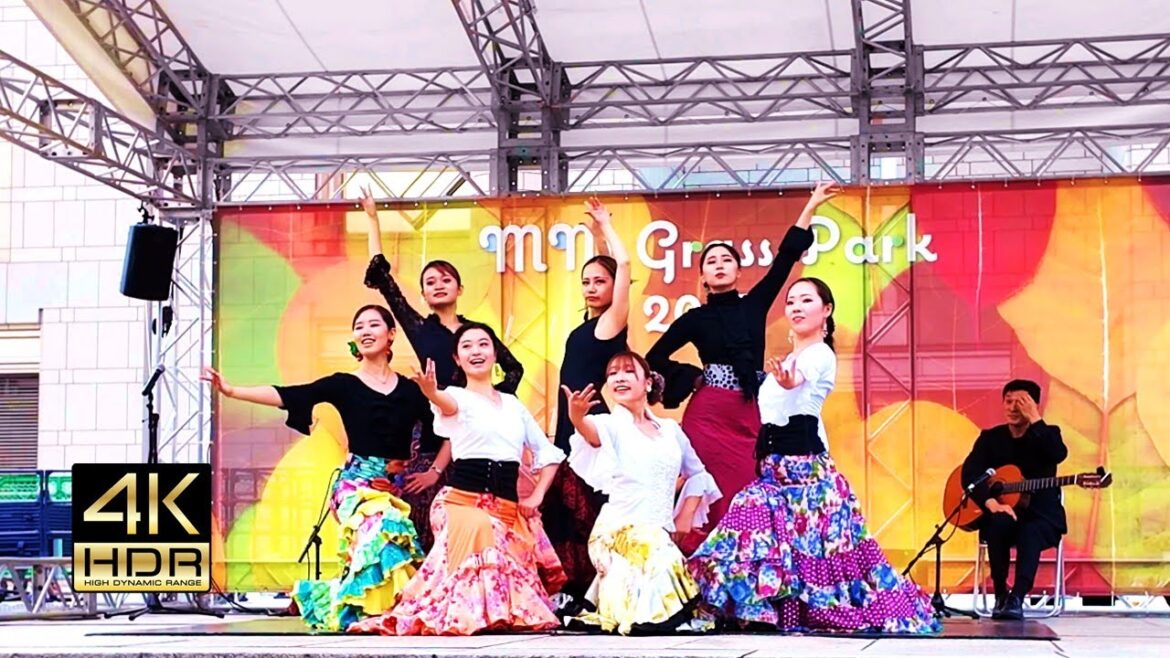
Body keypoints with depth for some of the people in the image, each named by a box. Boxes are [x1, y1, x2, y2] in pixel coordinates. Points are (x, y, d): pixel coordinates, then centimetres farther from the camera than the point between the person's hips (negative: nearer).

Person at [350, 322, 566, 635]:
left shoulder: (513, 404, 17)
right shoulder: (457, 397, 2)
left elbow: (548, 452, 23)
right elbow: (448, 403, -26)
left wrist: (536, 496, 9)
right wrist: (431, 393, -51)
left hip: (509, 510, 5)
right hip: (464, 502, -5)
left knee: (510, 576, 4)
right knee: (473, 570, -23)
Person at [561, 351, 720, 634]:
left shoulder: (671, 429, 14)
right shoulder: (611, 424, -2)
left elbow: (697, 473, 26)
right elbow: (594, 433, -28)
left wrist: (685, 517, 11)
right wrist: (577, 419, -53)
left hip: (662, 534, 5)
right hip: (622, 533, -5)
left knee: (679, 610, -2)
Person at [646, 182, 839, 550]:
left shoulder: (754, 305, 11)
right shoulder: (696, 319, 7)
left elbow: (785, 259, 8)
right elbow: (655, 357, 9)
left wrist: (810, 208, 6)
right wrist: (691, 378, 2)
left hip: (748, 415, 2)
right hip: (707, 414, -2)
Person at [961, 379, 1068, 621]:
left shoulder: (1049, 434, 4)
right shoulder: (990, 437, 6)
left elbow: (1058, 455, -21)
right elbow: (969, 473, -9)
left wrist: (1035, 419, -19)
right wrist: (991, 503, -25)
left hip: (1041, 515, -1)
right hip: (1001, 513, 1)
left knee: (1030, 532, -36)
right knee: (999, 524, -35)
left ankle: (1017, 598, -45)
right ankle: (1001, 595, -24)